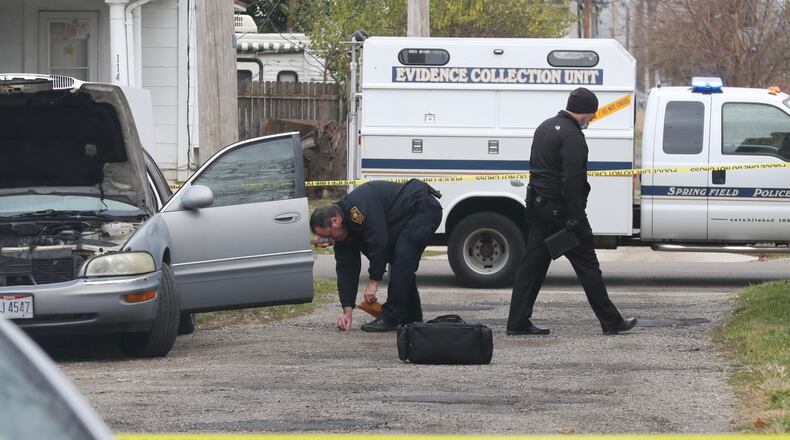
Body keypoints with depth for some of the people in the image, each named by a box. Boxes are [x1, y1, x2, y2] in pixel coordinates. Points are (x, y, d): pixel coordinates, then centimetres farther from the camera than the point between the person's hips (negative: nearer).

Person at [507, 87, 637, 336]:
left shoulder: (546, 127, 16)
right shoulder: (572, 137, -17)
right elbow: (571, 181, -23)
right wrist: (574, 219, -22)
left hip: (537, 204, 9)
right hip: (560, 209, -9)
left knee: (533, 264, 8)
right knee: (587, 266, -3)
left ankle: (518, 322, 6)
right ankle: (611, 322, 2)